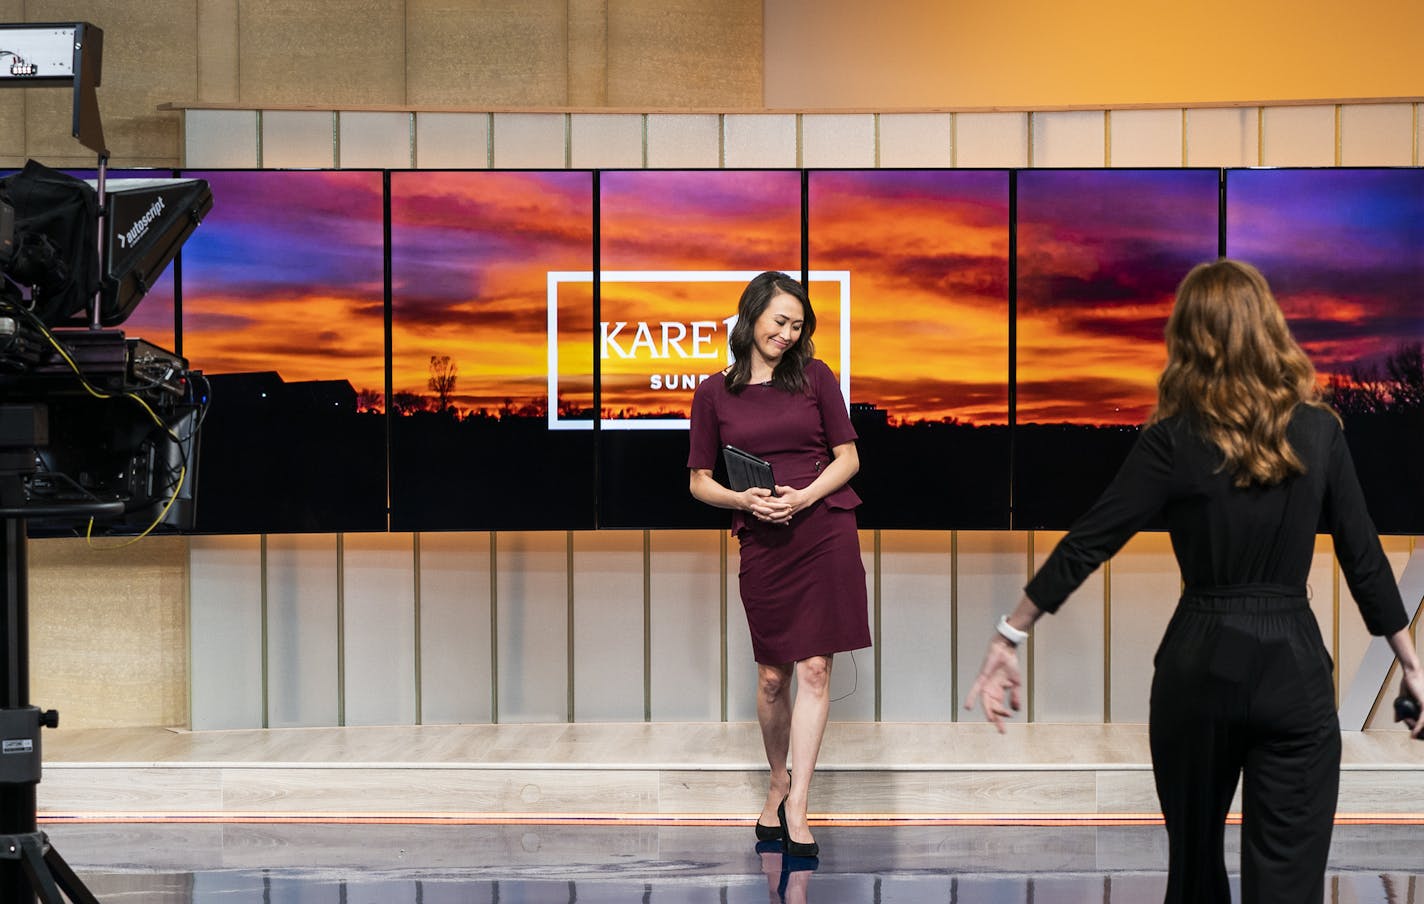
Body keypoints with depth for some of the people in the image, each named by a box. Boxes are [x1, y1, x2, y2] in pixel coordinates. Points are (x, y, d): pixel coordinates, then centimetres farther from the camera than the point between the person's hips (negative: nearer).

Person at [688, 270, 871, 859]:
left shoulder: (815, 377, 6)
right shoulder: (714, 393, 6)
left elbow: (848, 458, 7)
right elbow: (700, 482, 9)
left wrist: (804, 496, -10)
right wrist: (743, 499, -10)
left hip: (825, 529, 0)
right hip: (761, 541, 0)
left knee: (814, 669, -5)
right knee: (772, 677, 6)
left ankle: (796, 806, -2)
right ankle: (777, 782, 30)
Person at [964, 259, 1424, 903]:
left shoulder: (1175, 440, -7)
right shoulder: (1318, 430, -1)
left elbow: (1085, 546, -10)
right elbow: (1364, 559, 2)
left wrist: (1009, 638, -5)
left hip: (1199, 664, 0)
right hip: (1293, 668, 0)